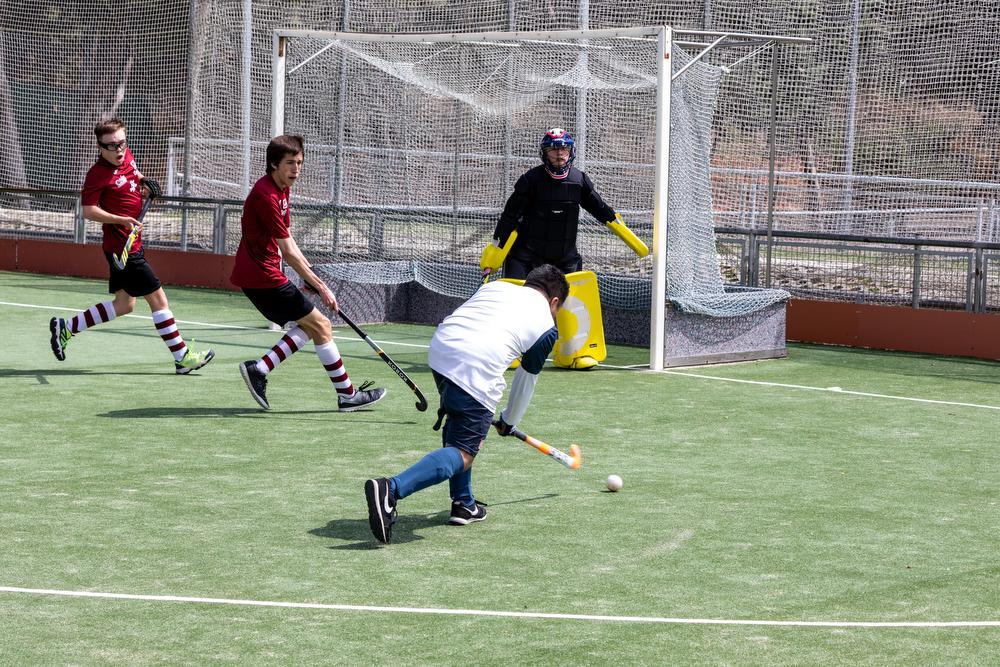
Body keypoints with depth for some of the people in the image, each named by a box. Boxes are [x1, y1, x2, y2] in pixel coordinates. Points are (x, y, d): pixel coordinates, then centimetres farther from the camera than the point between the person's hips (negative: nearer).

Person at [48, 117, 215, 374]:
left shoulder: (127, 156, 6)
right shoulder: (98, 174, -18)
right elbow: (89, 210, -19)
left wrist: (144, 182, 6)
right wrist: (122, 220, -29)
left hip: (131, 245, 9)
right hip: (123, 248, -9)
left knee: (123, 305, 16)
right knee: (158, 298, -4)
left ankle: (66, 327, 22)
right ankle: (182, 358, 2)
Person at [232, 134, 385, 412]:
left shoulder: (282, 189, 11)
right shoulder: (266, 195, -21)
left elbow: (286, 241, 19)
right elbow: (288, 252, -21)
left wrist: (310, 277, 10)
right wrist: (320, 287, -17)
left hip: (256, 274, 10)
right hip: (262, 276, -10)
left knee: (309, 325, 12)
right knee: (320, 324, -5)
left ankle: (258, 369, 5)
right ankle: (346, 394, 2)